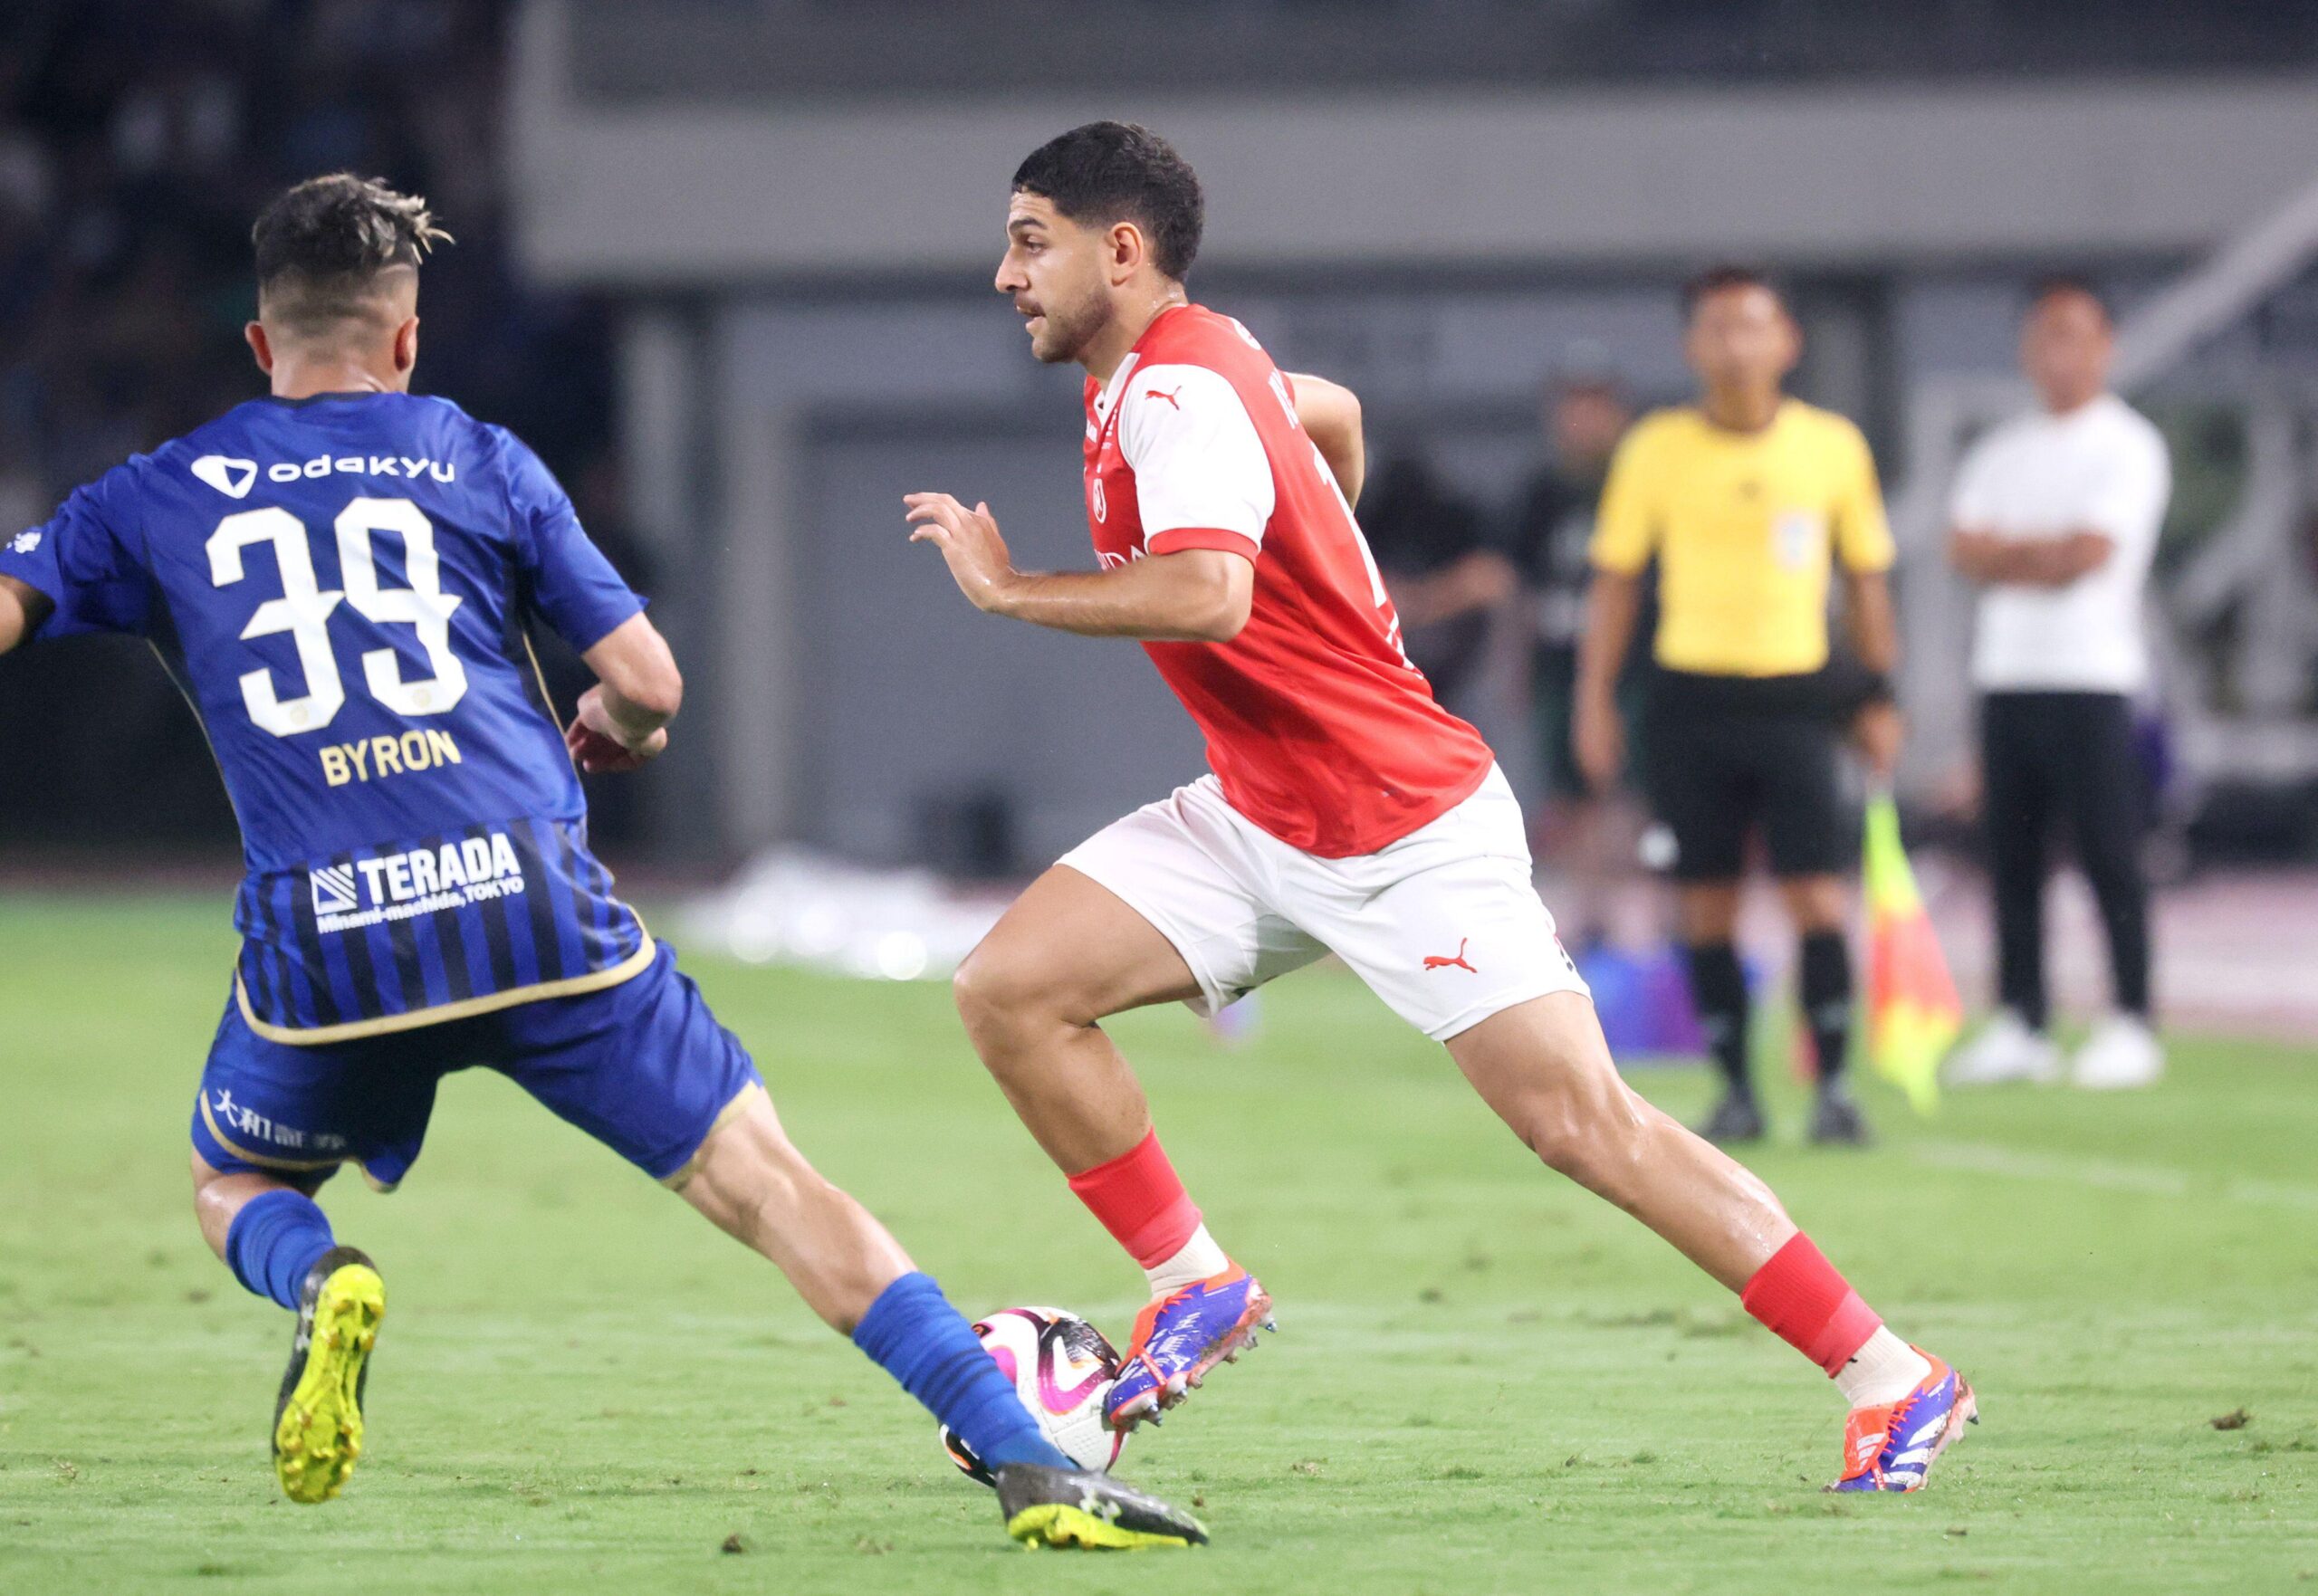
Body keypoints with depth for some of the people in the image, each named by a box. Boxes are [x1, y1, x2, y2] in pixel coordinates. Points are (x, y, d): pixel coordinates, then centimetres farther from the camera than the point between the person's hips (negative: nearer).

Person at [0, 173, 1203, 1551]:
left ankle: (319, 1279, -8)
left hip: (321, 943, 0)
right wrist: (605, 739, 30)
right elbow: (647, 683, 8)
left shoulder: (154, 500, 14)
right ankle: (1032, 1465, -10)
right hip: (533, 908, 0)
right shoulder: (479, 461, 12)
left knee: (234, 1190, 28)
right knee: (770, 1186, 2)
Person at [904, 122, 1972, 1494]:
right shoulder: (1182, 359, 7)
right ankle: (1197, 1289, 7)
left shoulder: (1177, 389, -21)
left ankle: (1895, 1378, -1)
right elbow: (1335, 413, 28)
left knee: (1585, 1124, -8)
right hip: (1257, 821, 9)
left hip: (1413, 837, -9)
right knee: (1010, 990, -3)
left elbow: (1207, 595, -38)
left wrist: (1009, 590, -26)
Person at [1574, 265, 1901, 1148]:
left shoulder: (1834, 446, 2)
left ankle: (1833, 1088, -2)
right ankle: (1736, 1092, 10)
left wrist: (1880, 695, 8)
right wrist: (1595, 700, 3)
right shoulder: (1657, 449, 1)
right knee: (1706, 904, 1)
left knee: (1817, 895, -9)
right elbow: (1615, 579, 7)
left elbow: (1866, 577, 11)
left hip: (1795, 694, 0)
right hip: (1692, 697, 0)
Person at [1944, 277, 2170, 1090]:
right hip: (2006, 674, 6)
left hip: (2091, 677, -6)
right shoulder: (2000, 452, 18)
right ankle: (2018, 1024, 9)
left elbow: (2088, 554, -12)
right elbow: (1967, 551, 6)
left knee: (2109, 855, -8)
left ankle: (2131, 1025, -6)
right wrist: (2046, 553, -9)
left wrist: (2006, 551, 0)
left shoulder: (2128, 446, -1)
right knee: (2012, 855, 5)